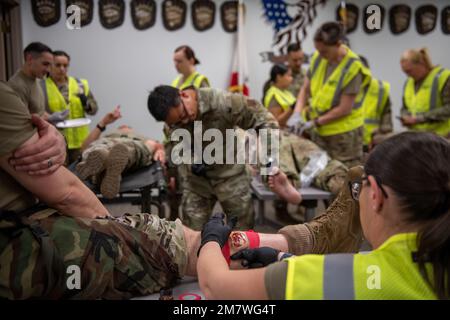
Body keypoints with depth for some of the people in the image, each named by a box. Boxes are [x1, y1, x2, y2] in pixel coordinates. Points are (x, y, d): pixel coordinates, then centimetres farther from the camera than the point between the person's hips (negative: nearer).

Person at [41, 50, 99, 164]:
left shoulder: (80, 84, 7)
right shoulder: (41, 87, -1)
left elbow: (94, 108, 8)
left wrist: (86, 102, -14)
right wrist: (50, 118, -22)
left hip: (79, 140, 3)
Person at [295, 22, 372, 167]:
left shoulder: (352, 67, -19)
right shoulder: (318, 58, -2)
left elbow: (345, 109, -18)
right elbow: (305, 89, 7)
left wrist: (315, 122, -16)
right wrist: (298, 113, -8)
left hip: (344, 132, -6)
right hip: (319, 131, 6)